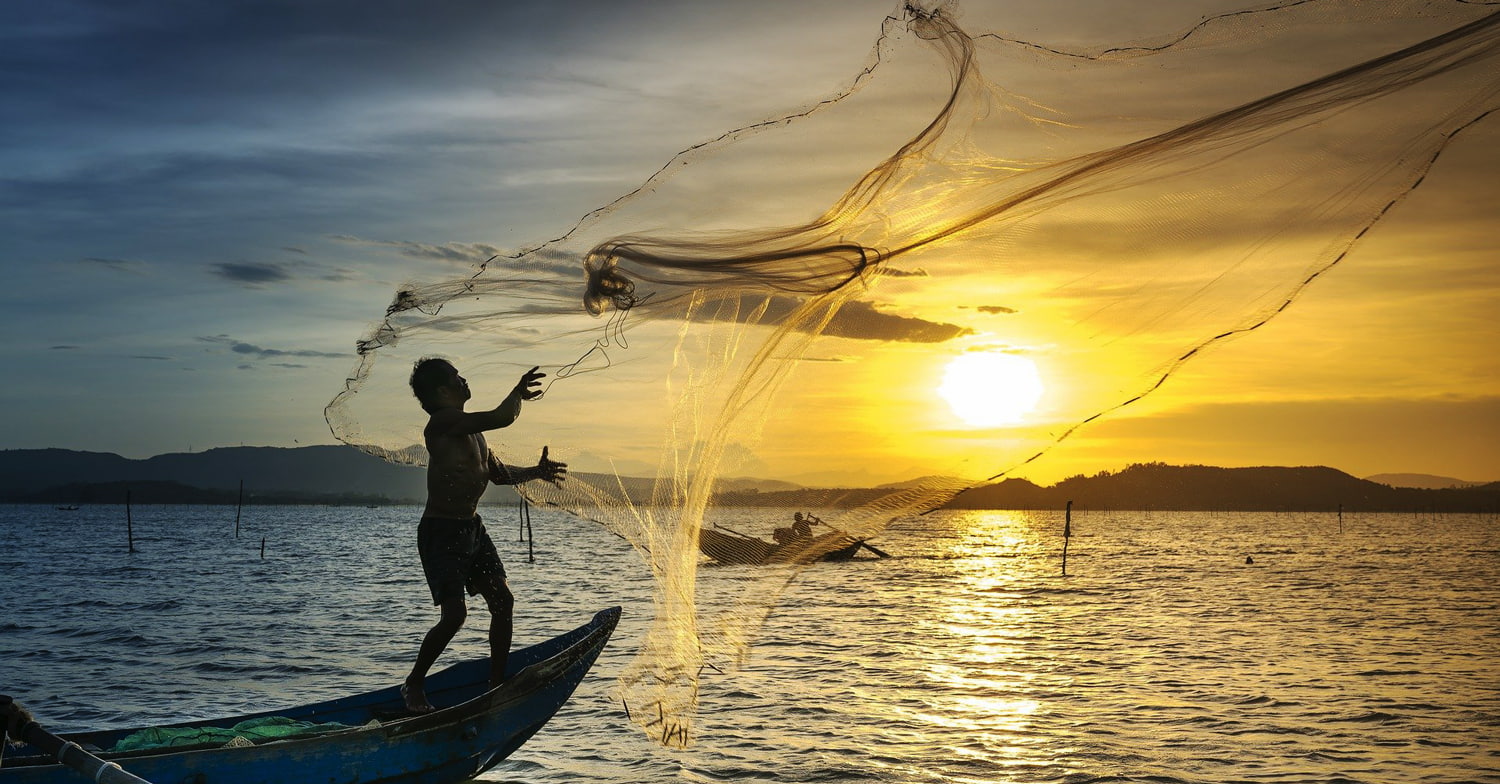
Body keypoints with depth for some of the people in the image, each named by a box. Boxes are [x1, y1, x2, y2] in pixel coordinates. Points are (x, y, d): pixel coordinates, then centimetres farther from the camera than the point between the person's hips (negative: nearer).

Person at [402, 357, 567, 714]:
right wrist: (519, 393, -8)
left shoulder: (470, 428, 12)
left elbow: (498, 472, 24)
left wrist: (535, 472, 12)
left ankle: (497, 683, 18)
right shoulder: (443, 421, -18)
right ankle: (413, 685, 6)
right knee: (455, 614, -14)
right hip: (440, 532, -9)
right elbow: (502, 418, -26)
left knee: (503, 601, 6)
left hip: (471, 528, 9)